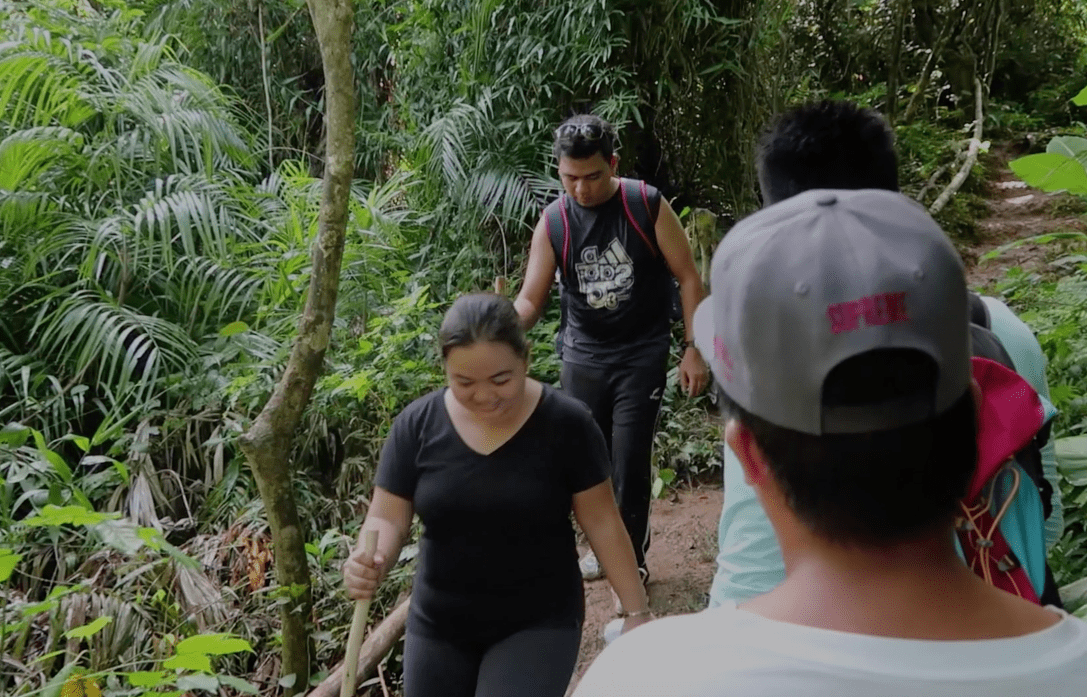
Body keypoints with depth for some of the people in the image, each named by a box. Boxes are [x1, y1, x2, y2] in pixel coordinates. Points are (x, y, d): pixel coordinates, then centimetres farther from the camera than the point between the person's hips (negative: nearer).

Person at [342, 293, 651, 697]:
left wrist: (636, 610, -4)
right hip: (438, 626, 3)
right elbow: (387, 518, -6)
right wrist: (368, 563, -28)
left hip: (539, 623, -3)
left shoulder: (566, 424, -14)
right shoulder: (417, 425, -9)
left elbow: (601, 521, -6)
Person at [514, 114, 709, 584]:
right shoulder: (553, 222, -5)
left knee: (629, 464, -6)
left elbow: (688, 277, -5)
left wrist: (693, 348, -9)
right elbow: (531, 298, -6)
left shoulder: (648, 206, -12)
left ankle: (632, 559, 13)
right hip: (583, 355, 3)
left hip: (641, 355, -3)